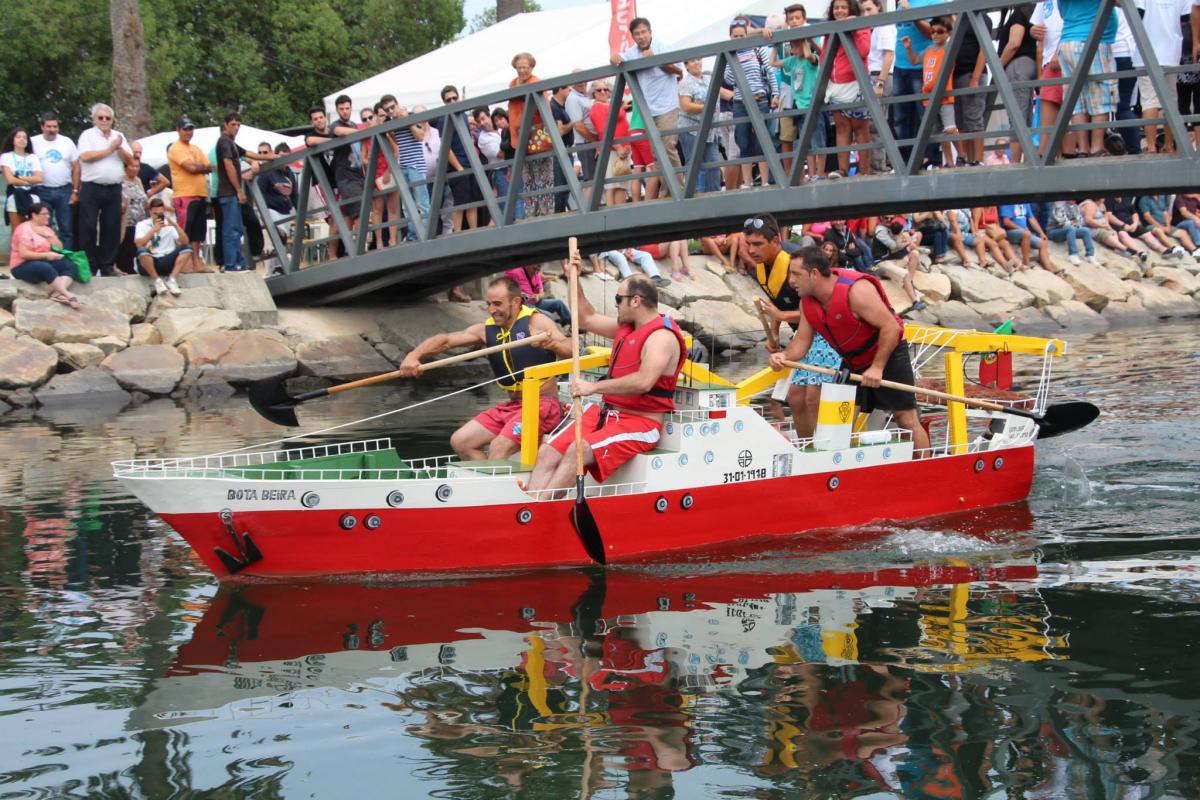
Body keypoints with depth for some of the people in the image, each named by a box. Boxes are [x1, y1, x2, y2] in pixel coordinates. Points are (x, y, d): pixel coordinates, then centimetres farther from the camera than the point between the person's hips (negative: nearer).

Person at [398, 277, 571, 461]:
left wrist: (553, 344, -44)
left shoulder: (535, 321, -10)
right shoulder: (486, 330, 7)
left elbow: (571, 351, -21)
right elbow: (445, 341, 2)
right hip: (512, 405, 8)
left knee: (499, 447, -27)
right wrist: (414, 355, -15)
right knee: (460, 441, 1)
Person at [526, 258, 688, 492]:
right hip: (605, 413, 9)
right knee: (547, 453, -11)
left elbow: (644, 382, -29)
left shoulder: (662, 337, -13)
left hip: (639, 423, -9)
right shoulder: (626, 327, 17)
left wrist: (593, 387, -27)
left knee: (578, 451, -31)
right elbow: (587, 319, 33)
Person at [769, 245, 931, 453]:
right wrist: (785, 356, -23)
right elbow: (802, 340, -1)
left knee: (905, 417, -7)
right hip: (853, 363, 7)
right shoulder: (807, 301, -5)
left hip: (888, 354, -7)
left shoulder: (856, 290, -28)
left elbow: (891, 327, -28)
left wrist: (877, 367, -28)